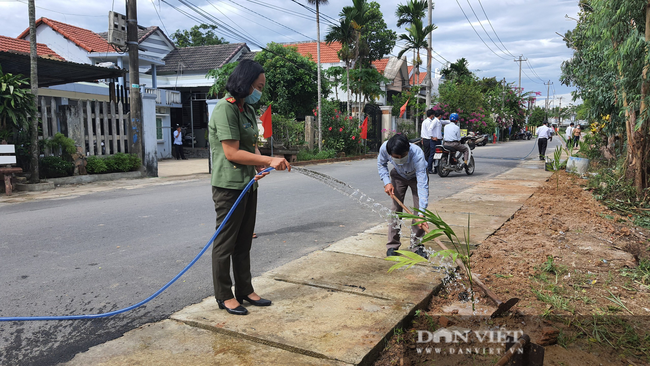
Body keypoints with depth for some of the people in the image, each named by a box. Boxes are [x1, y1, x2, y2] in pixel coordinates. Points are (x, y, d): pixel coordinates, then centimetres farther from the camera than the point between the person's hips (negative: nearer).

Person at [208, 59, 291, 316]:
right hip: (229, 186, -9)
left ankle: (245, 290, 28)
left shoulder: (248, 110, 15)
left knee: (244, 242, 16)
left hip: (248, 185, 9)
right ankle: (224, 296, 16)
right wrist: (270, 161, -18)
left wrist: (261, 166, -4)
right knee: (225, 242, 3)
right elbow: (232, 152, -21)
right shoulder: (225, 109, -15)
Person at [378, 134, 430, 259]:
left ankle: (417, 245, 4)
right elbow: (381, 164, -9)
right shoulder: (385, 148, -34)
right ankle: (393, 245, 8)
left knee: (418, 209, -11)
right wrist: (387, 182, -23)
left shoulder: (418, 155, -44)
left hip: (417, 176, -2)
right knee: (396, 208, -2)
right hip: (398, 176, 2)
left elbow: (422, 185, -47)